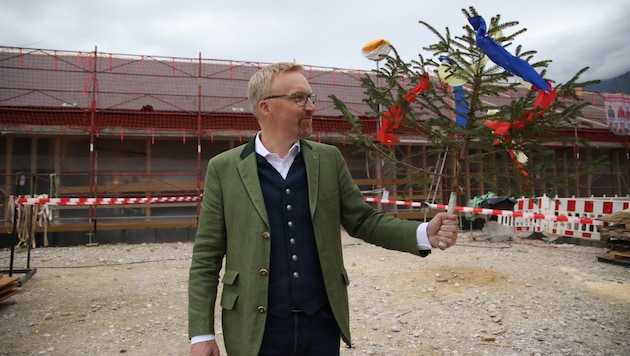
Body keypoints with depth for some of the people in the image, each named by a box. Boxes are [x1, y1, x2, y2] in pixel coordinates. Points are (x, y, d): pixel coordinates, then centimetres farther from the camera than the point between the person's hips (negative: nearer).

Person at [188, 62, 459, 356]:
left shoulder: (328, 159, 2)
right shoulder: (224, 168, -5)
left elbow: (363, 220, 4)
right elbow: (206, 257, -3)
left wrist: (424, 234, -11)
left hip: (322, 324, 3)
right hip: (258, 330, -2)